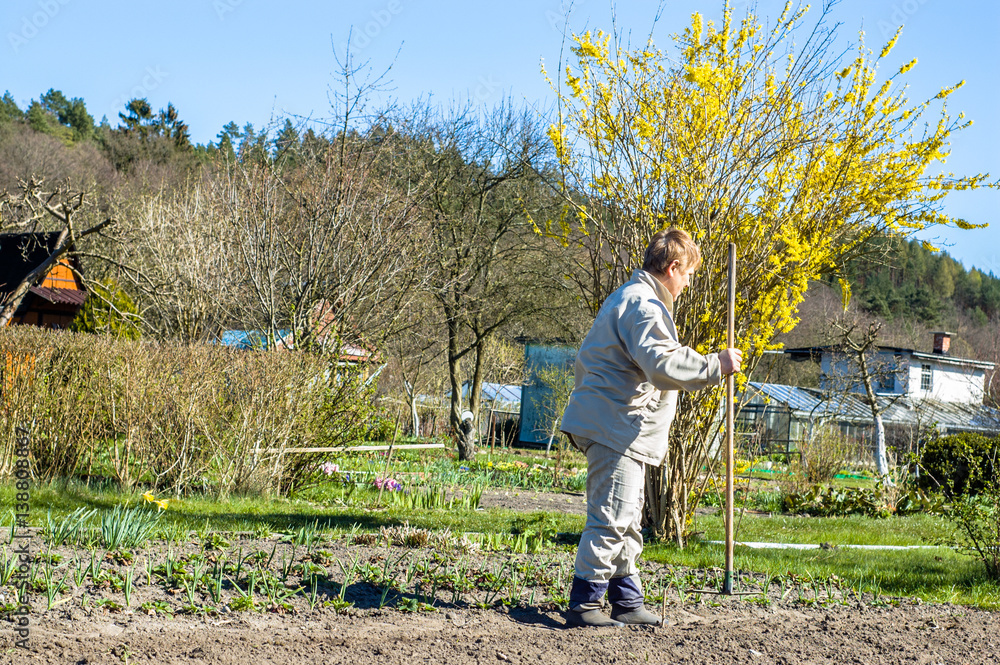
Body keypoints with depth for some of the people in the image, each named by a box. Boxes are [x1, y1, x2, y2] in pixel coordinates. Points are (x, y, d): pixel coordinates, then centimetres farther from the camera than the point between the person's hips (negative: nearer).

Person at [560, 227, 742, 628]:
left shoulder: (626, 298, 21)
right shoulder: (644, 305, -15)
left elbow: (586, 358, 28)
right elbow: (662, 363, -28)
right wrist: (715, 365, -20)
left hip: (609, 425, 11)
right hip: (617, 428, -11)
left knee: (625, 521, 15)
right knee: (612, 518, -11)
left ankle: (627, 602, 21)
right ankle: (583, 605, -8)